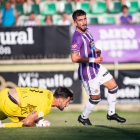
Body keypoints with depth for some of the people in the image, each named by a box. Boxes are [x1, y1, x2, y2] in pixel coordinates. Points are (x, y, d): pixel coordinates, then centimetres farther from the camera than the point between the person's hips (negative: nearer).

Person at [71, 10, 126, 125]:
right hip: (87, 72, -9)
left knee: (113, 86, 14)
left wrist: (96, 50, 6)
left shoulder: (86, 30, 5)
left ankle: (111, 113, 30)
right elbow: (75, 58, -30)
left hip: (97, 68, 9)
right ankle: (83, 117, 26)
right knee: (96, 98, 1)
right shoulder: (77, 37, -25)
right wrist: (93, 60, -28)